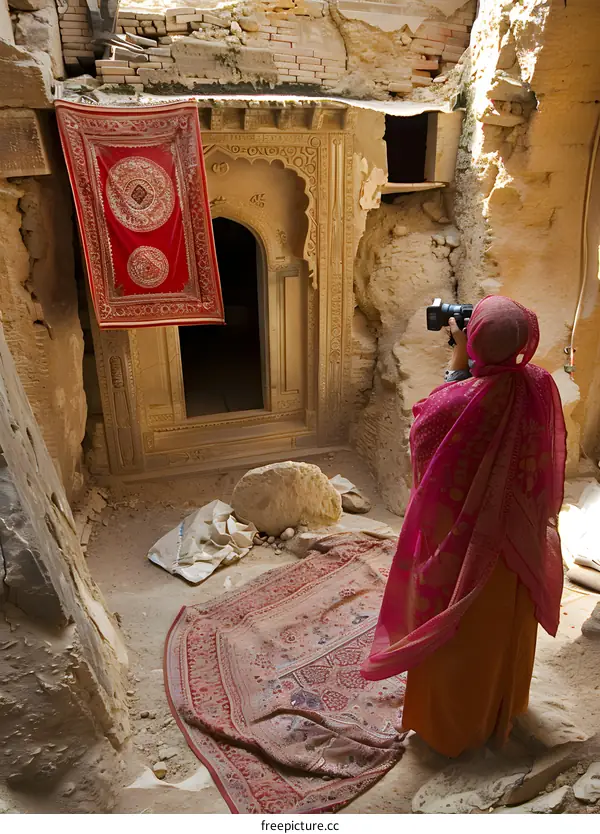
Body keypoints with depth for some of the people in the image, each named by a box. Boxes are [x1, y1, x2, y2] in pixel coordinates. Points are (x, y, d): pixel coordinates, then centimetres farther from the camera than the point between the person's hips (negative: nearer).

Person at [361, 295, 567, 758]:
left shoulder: (468, 397, -29)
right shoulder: (540, 384, -13)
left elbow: (425, 425, -9)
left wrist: (457, 363, -11)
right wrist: (472, 368, 3)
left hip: (466, 539, -5)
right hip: (521, 539, 5)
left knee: (458, 629, 15)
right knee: (508, 622, 25)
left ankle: (452, 720, 36)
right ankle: (503, 706, 48)